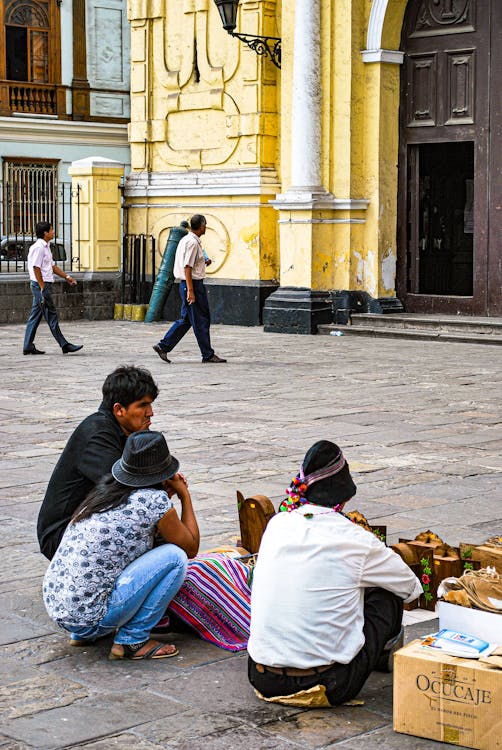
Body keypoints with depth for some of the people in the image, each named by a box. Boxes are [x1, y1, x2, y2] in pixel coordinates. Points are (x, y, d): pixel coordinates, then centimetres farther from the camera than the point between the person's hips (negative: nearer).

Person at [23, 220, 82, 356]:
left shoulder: (46, 247, 17)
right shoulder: (38, 247, -15)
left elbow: (52, 266, 23)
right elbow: (36, 268, -18)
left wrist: (66, 277, 16)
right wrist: (43, 288, -20)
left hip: (44, 285, 10)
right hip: (41, 285, -10)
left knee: (35, 316, 10)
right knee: (51, 315, -5)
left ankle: (28, 347, 12)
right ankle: (64, 345, -2)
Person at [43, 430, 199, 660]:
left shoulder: (105, 490, 11)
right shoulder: (154, 501, -11)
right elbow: (191, 548, 5)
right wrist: (185, 496, 14)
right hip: (90, 618, -8)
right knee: (175, 556, -5)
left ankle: (83, 634, 21)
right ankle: (132, 641, -1)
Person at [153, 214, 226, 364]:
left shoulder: (186, 240, 15)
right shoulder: (192, 242, -16)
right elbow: (187, 268, -21)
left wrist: (203, 263, 19)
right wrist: (190, 291, -23)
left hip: (187, 284, 10)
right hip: (193, 284, -10)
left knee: (186, 319, 13)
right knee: (201, 321, -2)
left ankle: (163, 346, 12)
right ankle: (208, 355, 4)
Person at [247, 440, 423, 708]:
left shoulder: (277, 524, 2)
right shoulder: (356, 540, -9)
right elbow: (411, 588, 9)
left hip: (262, 680, 4)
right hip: (325, 685, -4)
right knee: (388, 596, 13)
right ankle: (385, 652, 42)